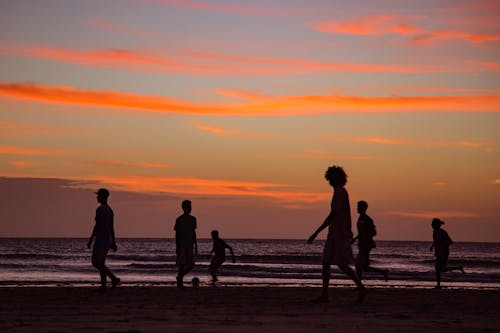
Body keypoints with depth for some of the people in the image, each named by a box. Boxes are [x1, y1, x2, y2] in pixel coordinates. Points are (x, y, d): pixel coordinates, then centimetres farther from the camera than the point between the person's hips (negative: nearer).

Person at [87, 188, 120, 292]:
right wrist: (113, 242, 20)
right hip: (108, 240, 10)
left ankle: (114, 279, -15)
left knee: (96, 262, -6)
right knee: (100, 263, 11)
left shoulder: (100, 209, -15)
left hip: (101, 240, -10)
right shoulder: (109, 209, 15)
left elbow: (97, 225, -20)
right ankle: (103, 286, 5)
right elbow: (111, 227, 18)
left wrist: (90, 240, -16)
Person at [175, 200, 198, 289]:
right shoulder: (179, 220, -5)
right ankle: (180, 282, 4)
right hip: (182, 245, -5)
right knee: (182, 264, -6)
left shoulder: (193, 219, 11)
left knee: (191, 265, 3)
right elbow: (177, 234, -5)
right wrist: (177, 247, -10)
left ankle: (180, 277, 25)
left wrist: (195, 246, 14)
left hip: (190, 245, 5)